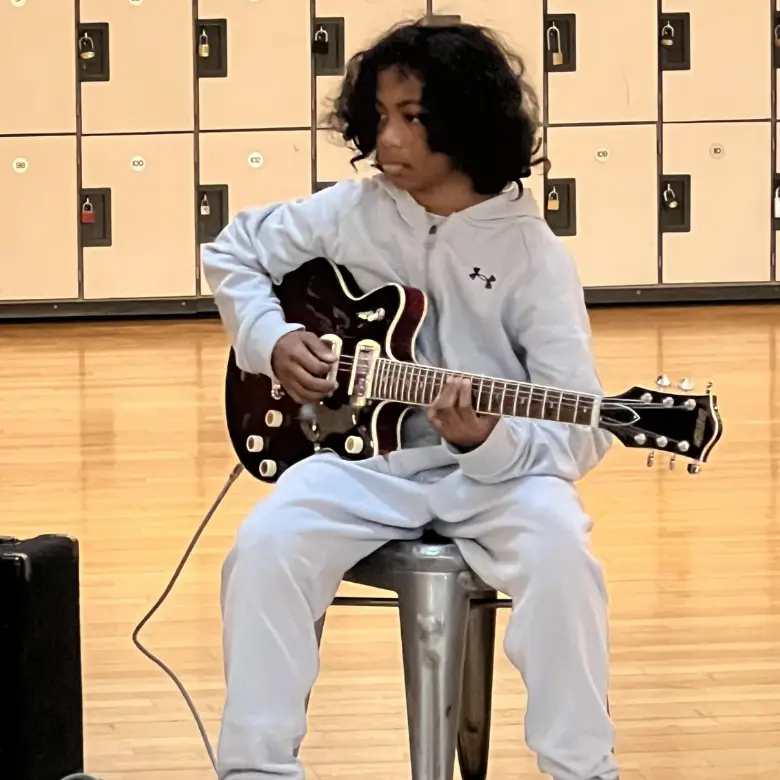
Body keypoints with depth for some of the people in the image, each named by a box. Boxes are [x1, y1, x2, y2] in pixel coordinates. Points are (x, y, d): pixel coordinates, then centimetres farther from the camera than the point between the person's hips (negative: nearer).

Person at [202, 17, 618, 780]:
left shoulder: (532, 255, -10)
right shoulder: (349, 213, 0)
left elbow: (579, 432, -13)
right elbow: (232, 253, 17)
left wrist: (491, 439, -33)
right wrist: (271, 341, -1)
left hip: (496, 470, -3)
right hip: (369, 455, 3)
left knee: (560, 553, -34)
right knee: (264, 547, -25)